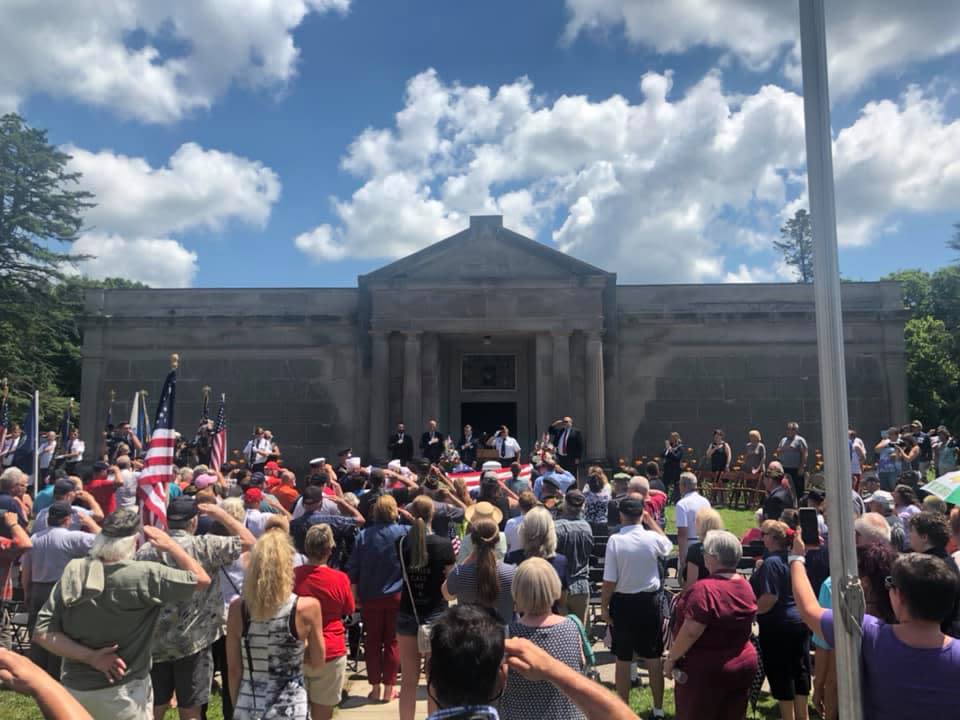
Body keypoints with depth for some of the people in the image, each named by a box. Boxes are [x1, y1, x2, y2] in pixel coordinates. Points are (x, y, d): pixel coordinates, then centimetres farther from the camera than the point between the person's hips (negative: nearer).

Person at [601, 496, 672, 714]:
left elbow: (609, 581, -16)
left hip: (623, 602, -2)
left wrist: (604, 606, -3)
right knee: (653, 657, 16)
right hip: (649, 601, 2)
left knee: (623, 659, 11)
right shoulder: (652, 538, -11)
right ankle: (658, 708, 27)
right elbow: (668, 546, 16)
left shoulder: (615, 540, -17)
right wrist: (652, 522, 18)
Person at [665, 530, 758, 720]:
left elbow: (690, 633, -24)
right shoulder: (745, 586, 2)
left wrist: (671, 658, -13)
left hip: (707, 670, -7)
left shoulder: (705, 589, -24)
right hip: (744, 664, 7)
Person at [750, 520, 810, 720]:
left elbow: (769, 598, -25)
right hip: (800, 621, 8)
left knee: (781, 675, 4)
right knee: (800, 670, 15)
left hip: (778, 625, -8)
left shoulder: (771, 563, -19)